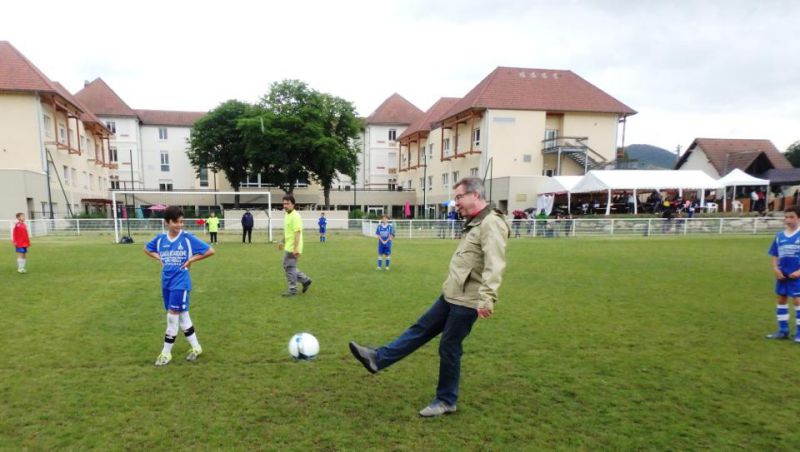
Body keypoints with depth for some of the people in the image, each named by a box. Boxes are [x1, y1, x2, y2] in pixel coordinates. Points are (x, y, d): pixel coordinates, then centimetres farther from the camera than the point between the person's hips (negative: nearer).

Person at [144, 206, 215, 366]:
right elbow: (147, 248, 22)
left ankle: (166, 352, 11)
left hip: (180, 283, -5)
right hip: (166, 282, 5)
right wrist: (159, 258, 5)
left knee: (172, 317, -4)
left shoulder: (188, 238, -12)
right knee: (182, 316, 12)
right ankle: (196, 347, 24)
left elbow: (210, 251, -11)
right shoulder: (160, 238, 1)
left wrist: (191, 260, -12)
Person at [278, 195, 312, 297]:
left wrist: (296, 248, -27)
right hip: (288, 247, 10)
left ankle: (292, 290, 9)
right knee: (287, 266, 15)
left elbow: (297, 233, -23)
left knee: (290, 267, -2)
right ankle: (305, 280, 24)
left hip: (292, 248, -10)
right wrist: (282, 242, 26)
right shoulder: (287, 215, 12)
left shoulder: (295, 216, -18)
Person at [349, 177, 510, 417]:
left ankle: (446, 401, 20)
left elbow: (495, 265, -28)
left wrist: (487, 298, -36)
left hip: (466, 301, -9)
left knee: (449, 349, 3)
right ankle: (378, 359, 20)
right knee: (421, 329, 13)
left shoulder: (491, 223, -17)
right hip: (451, 295, 9)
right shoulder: (475, 222, 13)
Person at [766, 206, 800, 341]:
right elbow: (774, 255, 11)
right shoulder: (779, 236, 6)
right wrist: (775, 269, -3)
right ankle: (783, 330, 21)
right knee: (781, 300, 10)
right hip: (782, 274, 5)